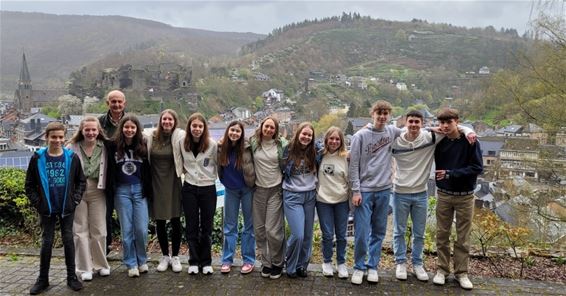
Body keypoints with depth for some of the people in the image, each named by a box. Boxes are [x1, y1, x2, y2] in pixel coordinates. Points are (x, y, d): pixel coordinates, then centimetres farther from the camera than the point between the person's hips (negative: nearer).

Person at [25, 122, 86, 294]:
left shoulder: (72, 157, -3)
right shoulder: (37, 158, -3)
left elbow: (81, 181, 3)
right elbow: (30, 185, 2)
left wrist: (76, 198, -6)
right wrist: (37, 202, -6)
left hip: (67, 208, 0)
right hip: (46, 209, 0)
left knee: (68, 240, 6)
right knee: (47, 242, 7)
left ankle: (71, 277, 15)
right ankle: (43, 279, 20)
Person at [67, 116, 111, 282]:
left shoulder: (104, 147, -2)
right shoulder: (72, 148, -5)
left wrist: (106, 187, -4)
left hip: (97, 191, 1)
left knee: (99, 230, 7)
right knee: (80, 230, 6)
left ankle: (101, 264, 22)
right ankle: (84, 268, 16)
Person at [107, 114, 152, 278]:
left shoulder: (143, 146, 2)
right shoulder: (114, 146, -1)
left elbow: (147, 170, 4)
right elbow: (110, 169, 2)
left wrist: (148, 190, 1)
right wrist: (111, 190, -4)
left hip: (139, 190, 0)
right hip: (122, 191, 0)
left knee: (141, 229, -1)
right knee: (126, 229, 4)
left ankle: (142, 260, 19)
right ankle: (131, 264, 16)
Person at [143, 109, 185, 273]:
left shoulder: (180, 136, -7)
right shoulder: (150, 135, -2)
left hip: (173, 184, -1)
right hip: (156, 184, 2)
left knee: (175, 221, 5)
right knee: (160, 222, 10)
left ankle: (175, 256, 21)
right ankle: (164, 256, 26)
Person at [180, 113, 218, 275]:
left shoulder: (212, 144, -10)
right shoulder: (182, 143, -3)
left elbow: (217, 164, 3)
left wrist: (212, 176, 2)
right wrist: (186, 171, 7)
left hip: (208, 188, -2)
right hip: (189, 188, 2)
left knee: (206, 226, 6)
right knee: (192, 226, 7)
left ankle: (206, 262, 18)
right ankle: (193, 261, 18)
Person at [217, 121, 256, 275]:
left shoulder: (247, 148, -16)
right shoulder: (221, 148, -7)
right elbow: (219, 167, 10)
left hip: (247, 189, -3)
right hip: (230, 189, 3)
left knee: (249, 224, 7)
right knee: (229, 226, 9)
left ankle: (249, 260, 17)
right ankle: (227, 260, 19)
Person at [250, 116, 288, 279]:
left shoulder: (281, 144, -4)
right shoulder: (253, 143, 0)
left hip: (276, 190, -3)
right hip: (258, 190, 3)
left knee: (273, 230, -4)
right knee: (259, 229, 8)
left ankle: (277, 263, 17)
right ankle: (266, 262, 24)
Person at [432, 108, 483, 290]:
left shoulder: (470, 142, -11)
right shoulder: (439, 142, -2)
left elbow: (478, 167, -14)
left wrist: (451, 173, -20)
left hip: (465, 196, -2)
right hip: (444, 195, 2)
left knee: (463, 237, 7)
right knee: (442, 234, 9)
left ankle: (461, 272, 19)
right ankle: (442, 269, 21)